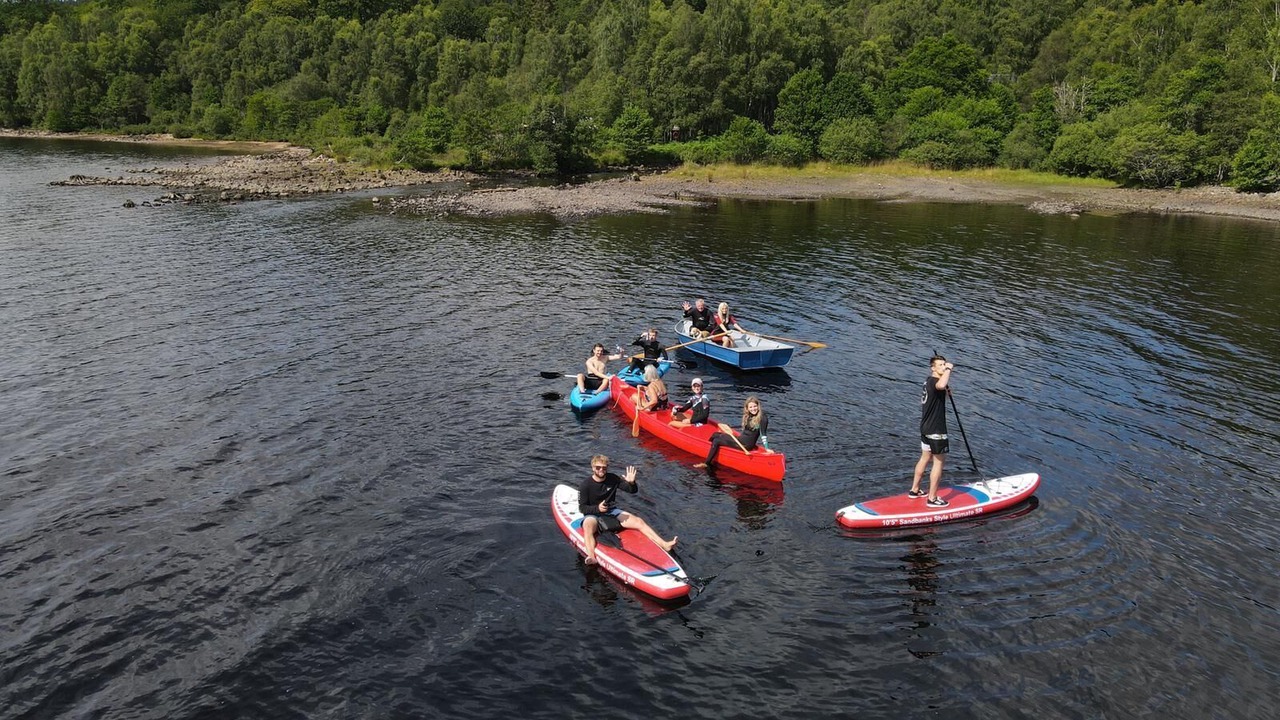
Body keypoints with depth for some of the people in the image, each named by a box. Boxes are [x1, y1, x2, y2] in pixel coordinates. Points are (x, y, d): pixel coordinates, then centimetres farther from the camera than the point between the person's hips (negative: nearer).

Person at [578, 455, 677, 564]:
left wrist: (631, 483, -19)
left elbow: (633, 491, 5)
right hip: (592, 515, -4)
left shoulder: (613, 479, 1)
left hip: (611, 512, 4)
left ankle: (664, 544, -18)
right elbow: (582, 508, -11)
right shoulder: (585, 485, -10)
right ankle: (591, 557, -64)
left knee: (638, 521, -13)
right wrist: (597, 508, -29)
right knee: (588, 528, -40)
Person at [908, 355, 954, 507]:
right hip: (936, 430, -10)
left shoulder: (929, 381, 11)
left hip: (926, 427, 10)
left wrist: (945, 391, 14)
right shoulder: (934, 381, -21)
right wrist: (948, 369, -32)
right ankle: (932, 499, 3)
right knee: (938, 461, -2)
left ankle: (914, 490, 32)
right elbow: (941, 385, -48)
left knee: (925, 458, 21)